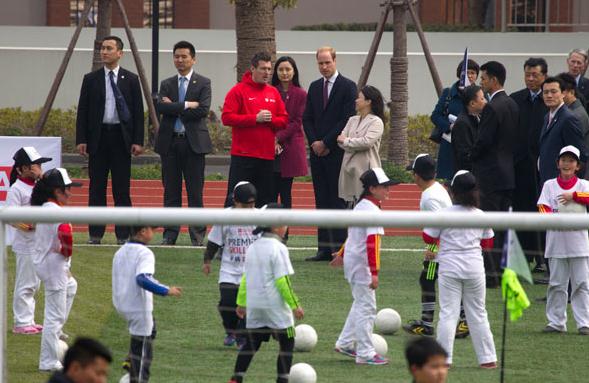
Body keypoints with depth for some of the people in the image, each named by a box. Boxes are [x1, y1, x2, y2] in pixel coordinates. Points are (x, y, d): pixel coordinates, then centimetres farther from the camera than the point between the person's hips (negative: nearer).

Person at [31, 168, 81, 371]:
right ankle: (49, 362, 3)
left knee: (70, 286, 37)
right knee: (54, 315, -2)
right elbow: (65, 233, -41)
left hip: (40, 262, 10)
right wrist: (66, 250, -19)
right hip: (55, 266, -10)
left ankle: (55, 331, 37)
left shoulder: (42, 209, 5)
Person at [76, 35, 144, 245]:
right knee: (97, 188, 2)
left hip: (121, 138, -1)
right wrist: (81, 140, -3)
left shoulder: (130, 80, 6)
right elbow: (82, 111, 6)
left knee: (122, 189, 0)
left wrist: (138, 141, -4)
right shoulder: (91, 79, 7)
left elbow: (138, 111, 4)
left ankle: (123, 234, 3)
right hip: (98, 137, 1)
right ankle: (95, 234, 6)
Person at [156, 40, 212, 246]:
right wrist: (186, 105, -14)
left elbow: (203, 110, -11)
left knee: (195, 192, -1)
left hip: (193, 142, -3)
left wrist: (174, 108, -8)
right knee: (171, 191, 5)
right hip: (170, 142, 3)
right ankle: (170, 233, 9)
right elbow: (161, 107, -6)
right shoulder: (167, 84, 12)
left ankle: (197, 235, 3)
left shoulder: (203, 83, 3)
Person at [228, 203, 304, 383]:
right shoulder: (278, 248, -13)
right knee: (287, 343, 4)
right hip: (275, 305, -7)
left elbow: (245, 278, 13)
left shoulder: (252, 248, 9)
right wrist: (294, 305, -13)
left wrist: (241, 303, 20)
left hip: (253, 306, 7)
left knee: (252, 343, 14)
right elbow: (282, 280, -17)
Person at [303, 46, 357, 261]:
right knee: (321, 200, 5)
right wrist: (314, 142, -1)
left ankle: (340, 247, -7)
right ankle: (325, 248, 6)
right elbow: (307, 118, 15)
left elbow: (347, 120, -9)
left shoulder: (348, 87, -3)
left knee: (338, 200, -8)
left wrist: (326, 143, -10)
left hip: (337, 152, -6)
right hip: (318, 152, 6)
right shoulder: (314, 87, 15)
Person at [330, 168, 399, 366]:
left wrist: (342, 254, 37)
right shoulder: (373, 211, -20)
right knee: (366, 307, -4)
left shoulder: (360, 206, 10)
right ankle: (365, 353, 0)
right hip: (361, 264, -10)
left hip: (350, 259, 10)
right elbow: (372, 242, -27)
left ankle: (345, 343, 31)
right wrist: (374, 272, -30)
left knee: (360, 303, 23)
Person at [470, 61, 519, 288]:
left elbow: (483, 141, -20)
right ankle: (504, 271, 17)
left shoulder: (492, 108, -17)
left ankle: (491, 274, -9)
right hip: (508, 173, 9)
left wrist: (471, 157, -2)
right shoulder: (512, 105, 11)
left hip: (490, 174, -9)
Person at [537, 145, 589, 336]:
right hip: (556, 243, 1)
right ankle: (556, 322, 8)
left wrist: (574, 195, -17)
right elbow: (543, 209, -1)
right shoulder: (549, 185, 10)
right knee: (556, 284, 3)